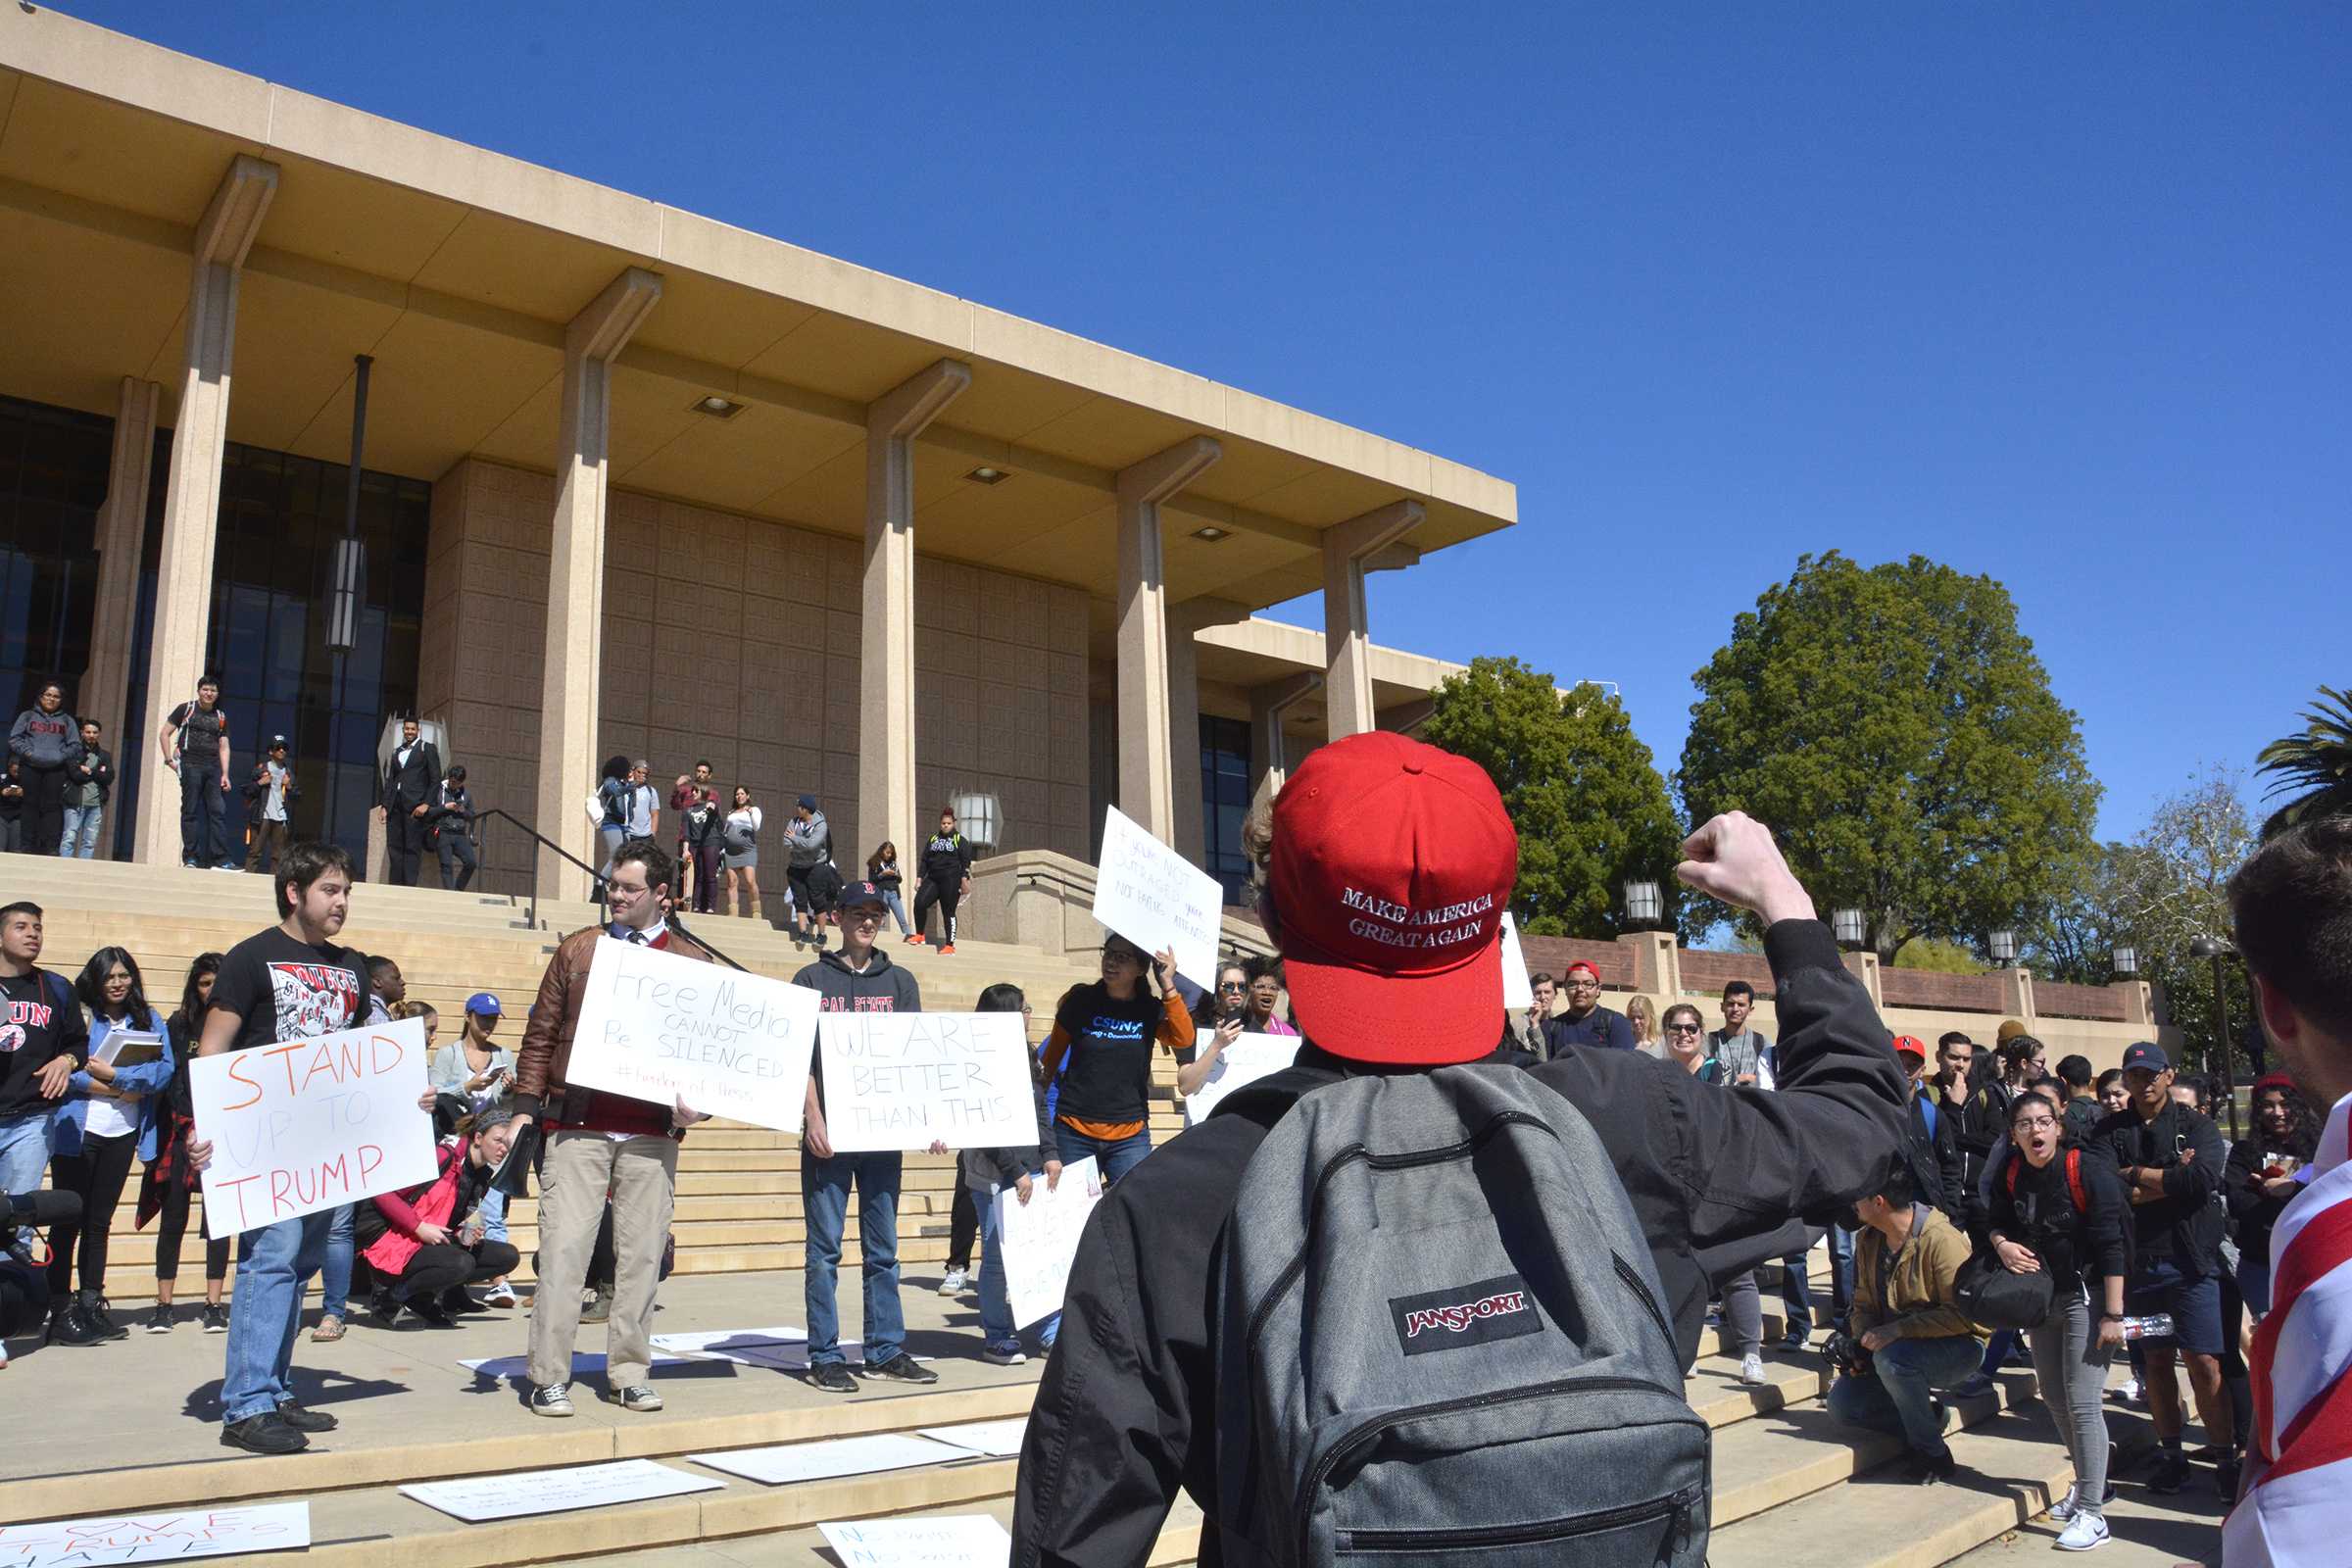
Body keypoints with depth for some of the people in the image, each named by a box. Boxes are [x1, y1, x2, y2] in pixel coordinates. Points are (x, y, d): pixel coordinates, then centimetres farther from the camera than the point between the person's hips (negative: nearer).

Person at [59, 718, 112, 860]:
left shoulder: (105, 755, 16)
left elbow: (109, 778, 3)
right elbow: (75, 775, -9)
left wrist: (89, 771, -5)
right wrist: (98, 773, -4)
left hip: (96, 804, 3)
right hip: (75, 802, -3)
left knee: (90, 842, 1)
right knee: (69, 839, -8)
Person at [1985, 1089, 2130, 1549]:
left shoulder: (2087, 1170, -18)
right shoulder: (2011, 1174, -2)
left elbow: (2111, 1246, -19)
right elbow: (1999, 1221, 15)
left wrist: (2113, 1314, -20)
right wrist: (2002, 1243, -9)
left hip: (2085, 1296, -6)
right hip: (2040, 1297, 7)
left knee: (2082, 1403, -10)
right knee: (2054, 1399, 15)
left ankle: (2092, 1513, -4)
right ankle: (2091, 1483, 34)